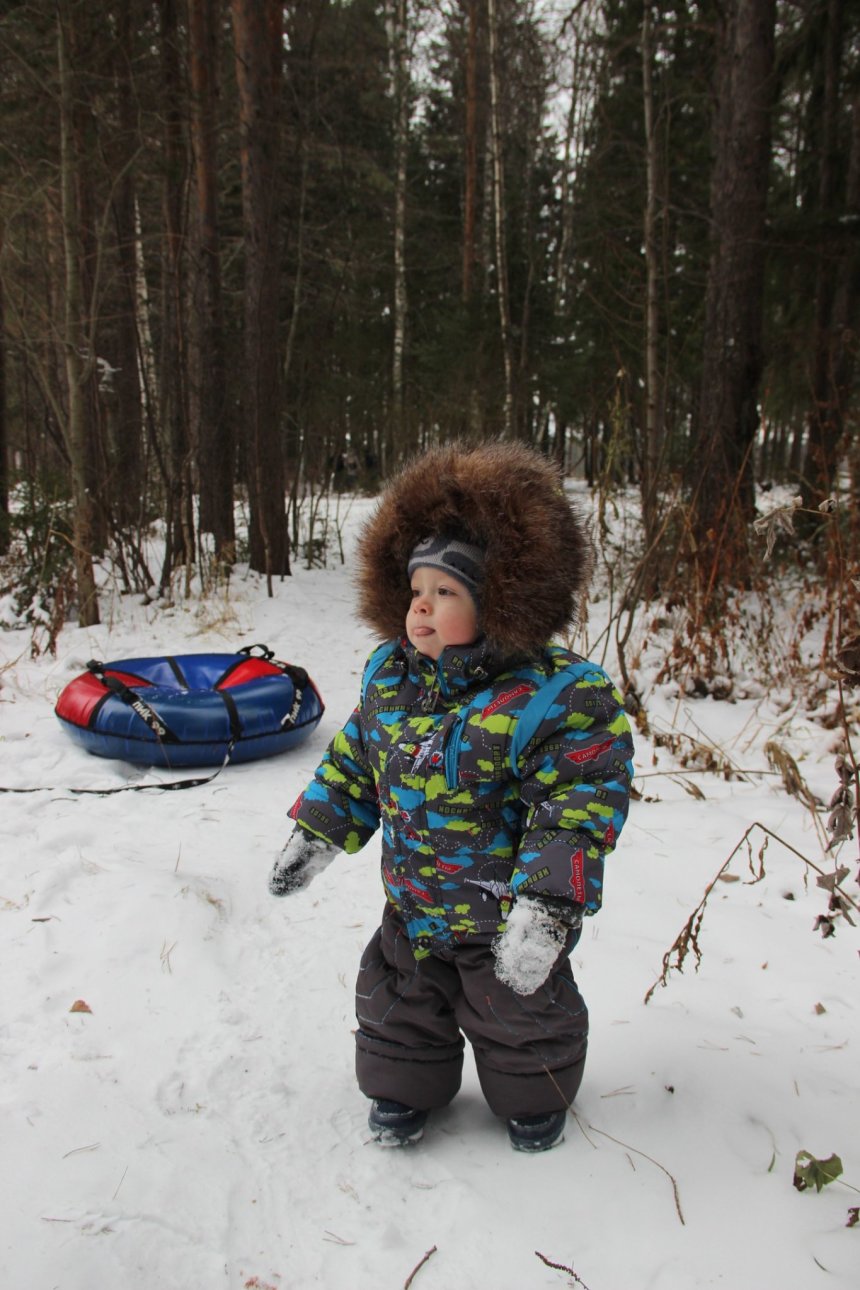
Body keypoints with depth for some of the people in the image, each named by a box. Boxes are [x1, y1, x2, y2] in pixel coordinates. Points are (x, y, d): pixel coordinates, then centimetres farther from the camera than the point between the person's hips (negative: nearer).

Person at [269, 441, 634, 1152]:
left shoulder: (552, 694, -27)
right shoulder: (389, 679, -6)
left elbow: (578, 804, -28)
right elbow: (353, 764, 7)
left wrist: (547, 905, -32)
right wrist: (318, 831, 3)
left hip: (506, 916, -4)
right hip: (411, 907, 5)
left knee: (521, 1016, 20)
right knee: (399, 1007, 22)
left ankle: (534, 1098, 49)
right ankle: (405, 1088, 50)